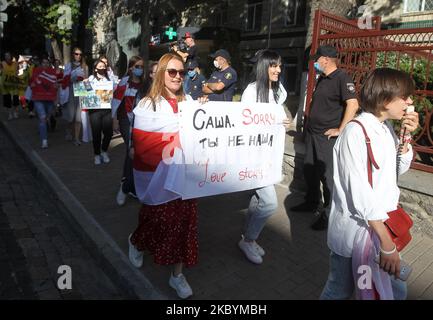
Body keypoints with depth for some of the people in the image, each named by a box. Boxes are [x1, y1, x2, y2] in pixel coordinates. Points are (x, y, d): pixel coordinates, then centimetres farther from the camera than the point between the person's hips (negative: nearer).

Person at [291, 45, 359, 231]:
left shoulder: (341, 78, -13)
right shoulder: (322, 79, 15)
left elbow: (353, 104, -23)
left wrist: (340, 130, -20)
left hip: (327, 137, -9)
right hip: (312, 133, 9)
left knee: (327, 176, -2)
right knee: (309, 170, 16)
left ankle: (328, 214, 12)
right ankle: (311, 203, 34)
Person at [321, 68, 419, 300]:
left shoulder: (386, 128, 5)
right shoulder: (356, 132, -21)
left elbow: (400, 168, 18)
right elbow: (360, 192, -25)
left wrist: (406, 136, 1)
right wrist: (387, 243, -23)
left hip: (381, 224, 8)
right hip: (355, 231, -8)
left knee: (395, 290, 19)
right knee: (340, 291, 11)